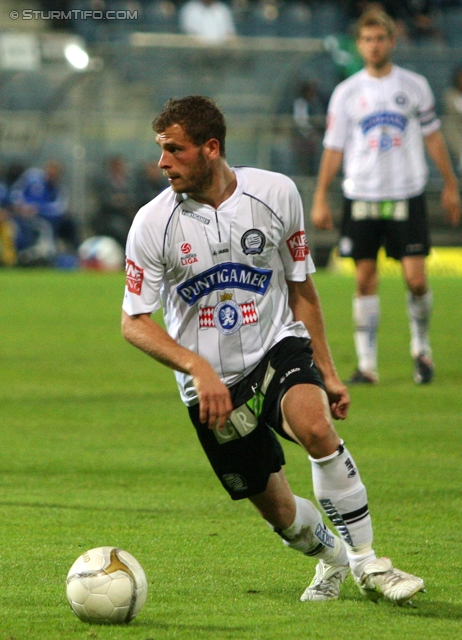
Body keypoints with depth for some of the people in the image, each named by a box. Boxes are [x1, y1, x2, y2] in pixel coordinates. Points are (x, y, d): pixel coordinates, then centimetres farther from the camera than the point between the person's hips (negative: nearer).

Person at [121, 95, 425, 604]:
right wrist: (197, 367, -22)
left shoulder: (276, 194, -7)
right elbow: (134, 322, -7)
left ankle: (365, 562, -20)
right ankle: (329, 557, 37)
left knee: (315, 425, -32)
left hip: (278, 347, 0)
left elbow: (300, 289, 6)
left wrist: (327, 372, 6)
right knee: (274, 507, 3)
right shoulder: (152, 223, -11)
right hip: (210, 384, 1)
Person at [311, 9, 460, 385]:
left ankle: (421, 348, 17)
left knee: (416, 279, -7)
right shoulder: (346, 93, 3)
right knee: (365, 280, 0)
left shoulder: (415, 86, 4)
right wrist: (320, 199, 2)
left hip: (407, 197, 0)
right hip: (362, 198, 0)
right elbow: (333, 148, 6)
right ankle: (367, 364, 5)